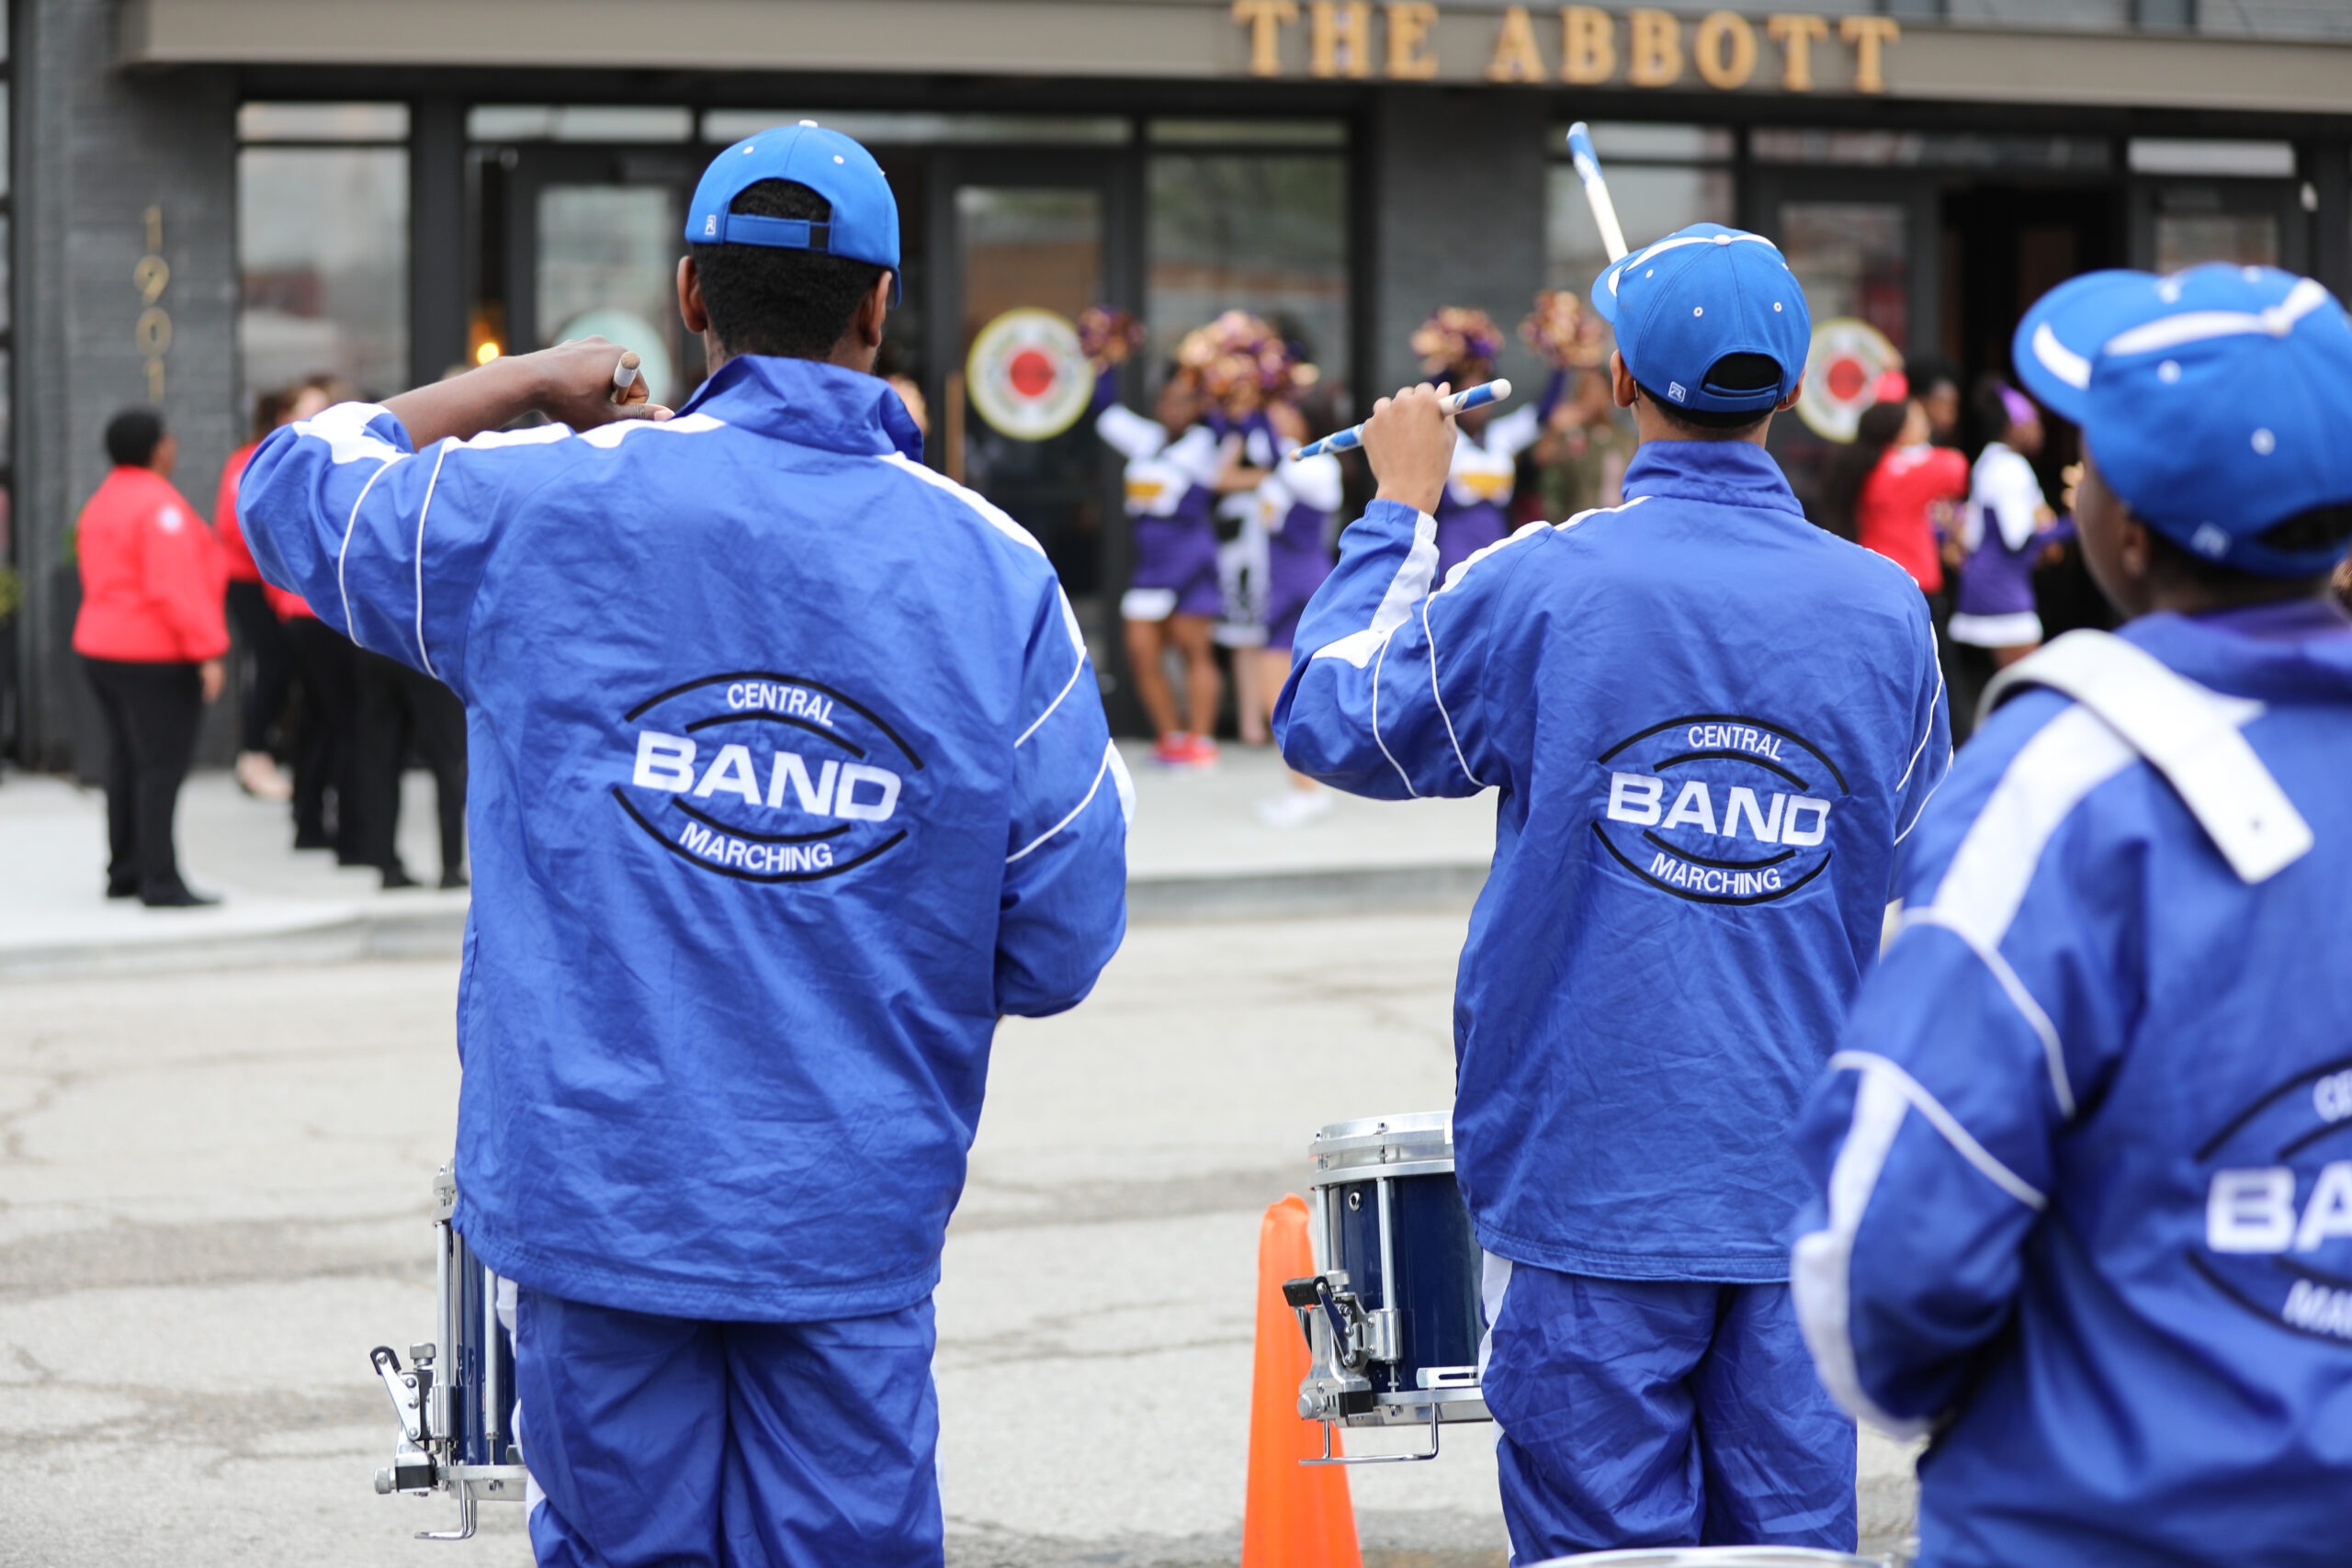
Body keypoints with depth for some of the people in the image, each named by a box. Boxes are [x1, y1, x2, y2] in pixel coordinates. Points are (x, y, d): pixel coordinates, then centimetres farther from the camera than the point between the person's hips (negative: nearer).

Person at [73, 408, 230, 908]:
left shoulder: (100, 502, 14)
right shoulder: (159, 505, -16)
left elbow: (101, 580, 15)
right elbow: (176, 586, -22)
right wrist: (207, 651, -21)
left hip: (102, 646, 10)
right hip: (156, 656, -10)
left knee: (126, 763, 15)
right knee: (163, 767, -8)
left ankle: (124, 872, 19)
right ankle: (160, 882, -10)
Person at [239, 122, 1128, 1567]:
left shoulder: (545, 506, -5)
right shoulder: (996, 573, -3)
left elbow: (298, 484, 14)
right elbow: (1061, 943, -1)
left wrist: (522, 385, 23)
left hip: (597, 1183, 0)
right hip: (855, 1215, 0)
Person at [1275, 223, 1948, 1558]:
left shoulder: (1541, 587, -10)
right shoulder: (1881, 608, 0)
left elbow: (1329, 722, 5)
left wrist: (1402, 508, 16)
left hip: (1592, 1176, -3)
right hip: (1801, 1185, 3)